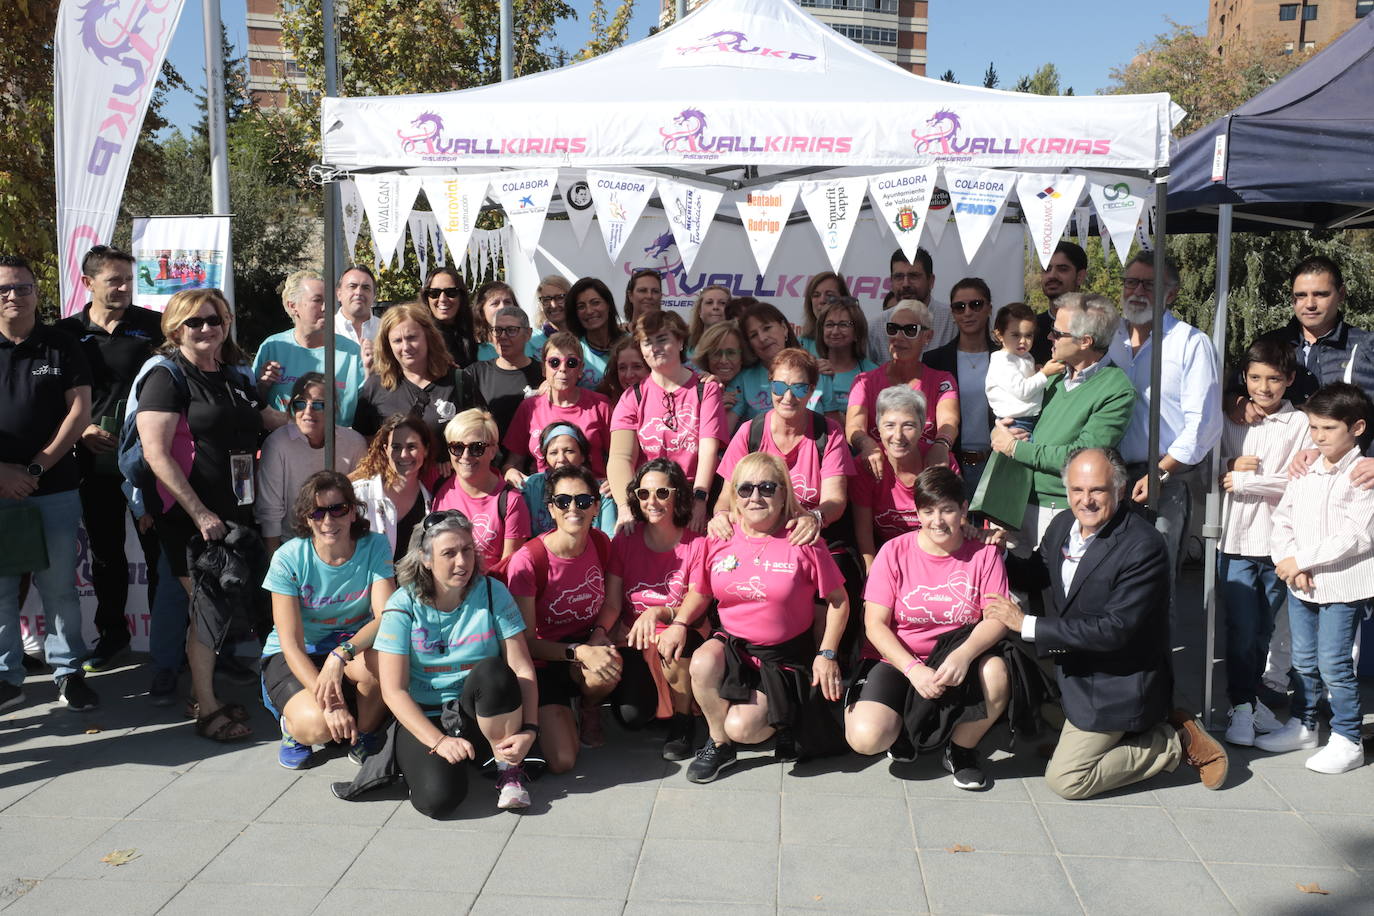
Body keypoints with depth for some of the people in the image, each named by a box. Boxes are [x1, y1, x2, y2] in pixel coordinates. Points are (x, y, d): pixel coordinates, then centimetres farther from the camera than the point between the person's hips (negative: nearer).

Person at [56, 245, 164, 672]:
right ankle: (112, 632, 29)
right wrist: (80, 429, -7)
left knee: (159, 546, 2)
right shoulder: (67, 332, 5)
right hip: (96, 459, 2)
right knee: (105, 550, 14)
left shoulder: (153, 325, 0)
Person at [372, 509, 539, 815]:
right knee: (438, 798, -28)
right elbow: (394, 690, -9)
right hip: (424, 718, -1)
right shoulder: (403, 606, -6)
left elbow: (522, 669, -8)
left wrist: (528, 730, -22)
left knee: (493, 671, -32)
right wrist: (439, 741, -20)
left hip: (482, 713, 1)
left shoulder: (492, 593, -4)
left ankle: (509, 767, -11)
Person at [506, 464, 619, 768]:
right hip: (544, 661, -3)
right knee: (562, 762, -18)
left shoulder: (600, 544, -6)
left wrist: (600, 635, -13)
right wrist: (579, 652, -31)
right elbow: (525, 641, -17)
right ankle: (550, 718, 19)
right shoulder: (528, 560, -21)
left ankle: (589, 709, 3)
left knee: (610, 666, -36)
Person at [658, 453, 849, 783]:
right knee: (702, 663, -32)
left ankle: (782, 719, 16)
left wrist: (827, 653, -7)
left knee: (741, 727, -21)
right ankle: (717, 744, -6)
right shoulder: (719, 541, -1)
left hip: (783, 657, -3)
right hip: (731, 644, 3)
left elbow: (838, 601, -1)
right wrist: (679, 623, -8)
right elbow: (700, 592, 11)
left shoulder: (802, 544, -9)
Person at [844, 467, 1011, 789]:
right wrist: (913, 669, -22)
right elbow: (875, 624, -8)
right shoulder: (895, 551, -4)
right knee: (866, 738, -26)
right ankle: (901, 726, 14)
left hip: (958, 660, 1)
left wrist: (964, 654, -30)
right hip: (897, 660, -1)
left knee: (996, 672, -33)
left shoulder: (984, 554, 0)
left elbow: (997, 618, -10)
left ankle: (961, 749, -3)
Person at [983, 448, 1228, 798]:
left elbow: (1116, 630, -29)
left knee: (1065, 780, -7)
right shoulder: (1063, 524, -2)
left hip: (1117, 686, -8)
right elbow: (1035, 575, 15)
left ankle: (1175, 742, 8)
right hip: (1072, 671, 8)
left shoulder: (1144, 546, -25)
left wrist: (1027, 625, -28)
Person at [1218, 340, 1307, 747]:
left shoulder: (1299, 424, -1)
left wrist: (1243, 481, -11)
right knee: (1242, 628, -2)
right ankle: (1241, 704, 8)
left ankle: (1250, 695, 26)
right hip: (1236, 540, 0)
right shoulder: (1230, 420, 6)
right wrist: (1231, 464, -10)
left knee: (1264, 628, 11)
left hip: (1278, 541, 0)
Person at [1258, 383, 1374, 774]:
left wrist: (1302, 560, -18)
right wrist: (1288, 561, -10)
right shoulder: (1304, 473, 9)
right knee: (1303, 661, 16)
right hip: (1300, 584, 6)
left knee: (1334, 664, -3)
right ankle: (1302, 725, 30)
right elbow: (1282, 521, 7)